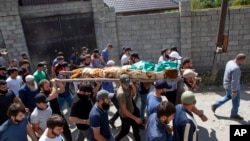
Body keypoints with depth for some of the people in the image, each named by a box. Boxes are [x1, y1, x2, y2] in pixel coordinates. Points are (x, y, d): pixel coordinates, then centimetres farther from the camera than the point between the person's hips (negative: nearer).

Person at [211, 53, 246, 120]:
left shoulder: (230, 62, -3)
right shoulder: (236, 68, -32)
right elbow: (234, 81, -29)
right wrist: (234, 91, -21)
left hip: (227, 85, 9)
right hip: (232, 87, -9)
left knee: (228, 96, 29)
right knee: (236, 101, 12)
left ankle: (215, 105, 29)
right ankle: (234, 114, 31)